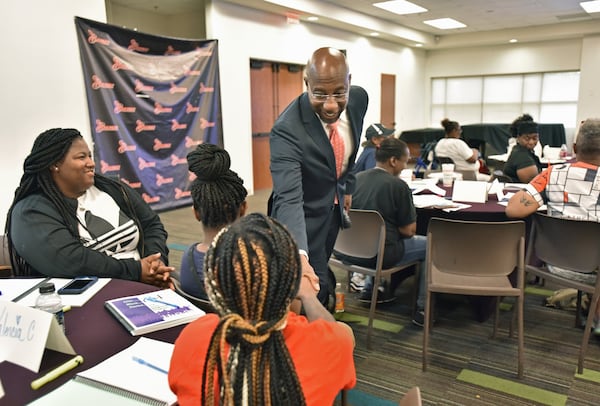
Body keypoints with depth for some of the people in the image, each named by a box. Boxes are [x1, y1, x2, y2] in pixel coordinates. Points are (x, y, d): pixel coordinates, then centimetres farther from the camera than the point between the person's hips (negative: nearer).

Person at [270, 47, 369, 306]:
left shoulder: (359, 99, -14)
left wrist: (347, 186, 11)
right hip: (305, 216, -6)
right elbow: (288, 198, -45)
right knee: (314, 288, -4)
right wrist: (298, 255, -59)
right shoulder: (287, 129, -35)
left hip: (336, 207, 6)